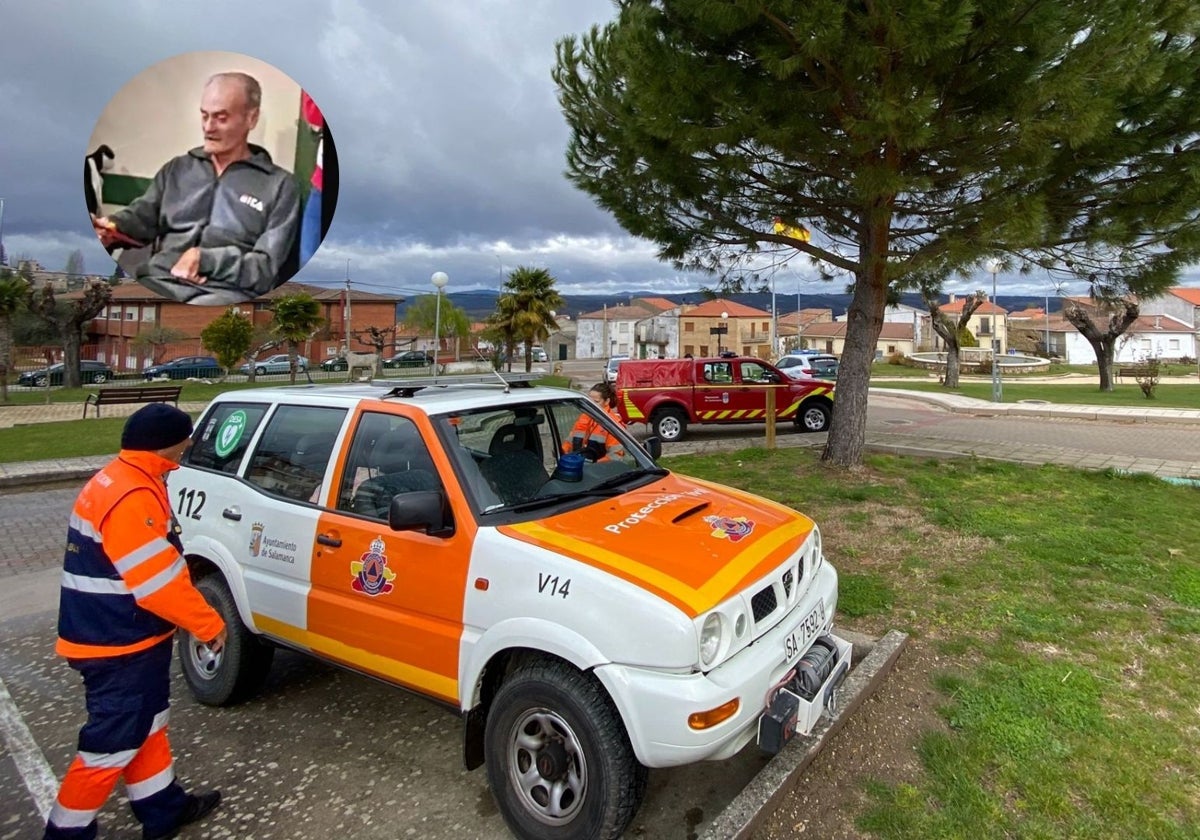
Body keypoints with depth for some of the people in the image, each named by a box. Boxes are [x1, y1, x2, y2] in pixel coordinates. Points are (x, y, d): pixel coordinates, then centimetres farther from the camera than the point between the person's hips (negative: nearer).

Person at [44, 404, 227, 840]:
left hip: (122, 636, 11)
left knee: (145, 726, 20)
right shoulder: (132, 497, -27)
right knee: (114, 742, 5)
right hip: (119, 645, -11)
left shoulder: (119, 481, 8)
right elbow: (160, 581, -27)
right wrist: (209, 623, -17)